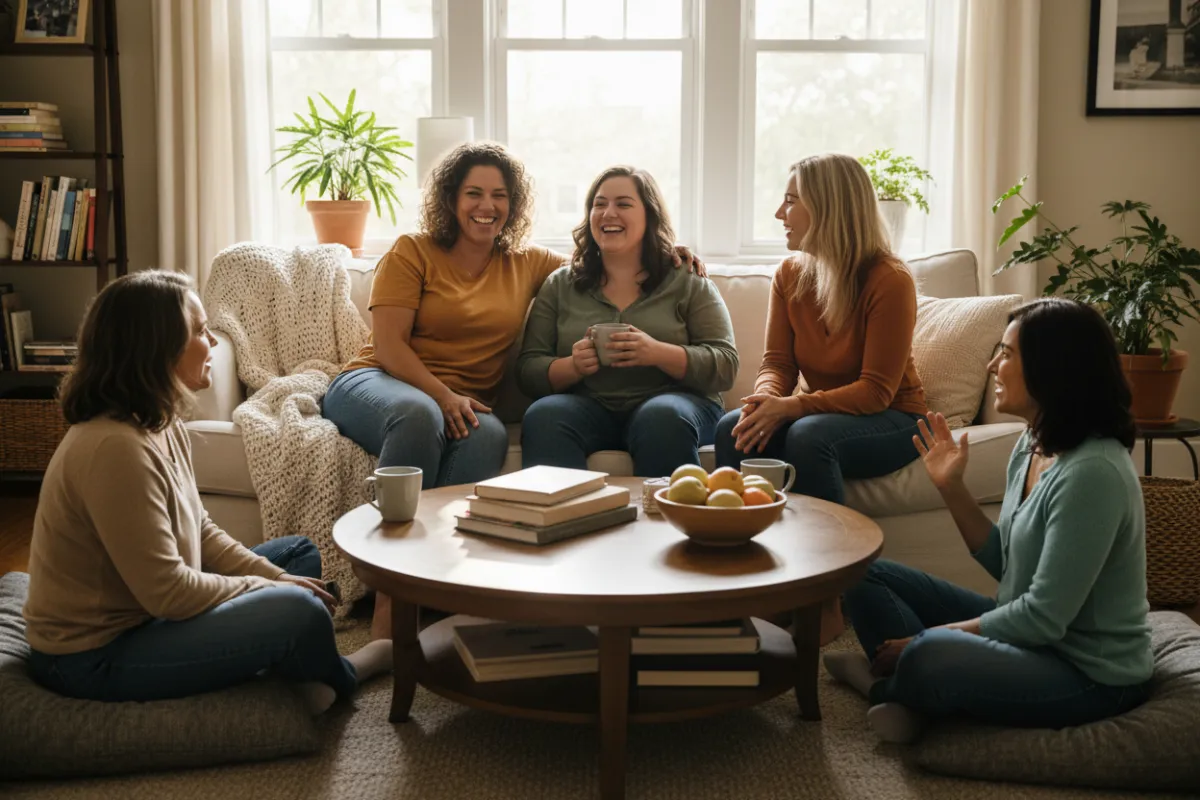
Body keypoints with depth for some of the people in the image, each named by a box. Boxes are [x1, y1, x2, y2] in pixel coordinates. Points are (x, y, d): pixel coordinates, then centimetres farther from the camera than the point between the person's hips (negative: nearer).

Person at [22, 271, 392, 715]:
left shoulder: (161, 425, 2)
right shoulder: (115, 448, -28)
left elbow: (201, 531, 10)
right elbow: (167, 591, -27)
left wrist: (277, 578, -3)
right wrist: (268, 589, -13)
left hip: (140, 610, 11)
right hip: (93, 657, -11)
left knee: (299, 553, 16)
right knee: (300, 612, -20)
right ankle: (337, 677, 13)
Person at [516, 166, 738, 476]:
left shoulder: (688, 284, 10)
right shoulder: (559, 285, 16)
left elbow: (725, 366, 1)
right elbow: (528, 371, 9)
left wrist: (658, 354, -17)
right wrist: (572, 366, -14)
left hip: (669, 401, -1)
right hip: (587, 406, 1)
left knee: (664, 419, -36)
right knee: (543, 417, -31)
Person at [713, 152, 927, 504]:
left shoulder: (890, 281, -16)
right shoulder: (789, 274, 2)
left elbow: (877, 391, -19)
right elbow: (777, 363, 0)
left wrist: (790, 407, -30)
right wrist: (767, 400, -25)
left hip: (891, 421, -5)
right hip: (822, 413, 5)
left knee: (808, 435, -35)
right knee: (732, 428, -22)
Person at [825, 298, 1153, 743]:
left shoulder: (1092, 472, -26)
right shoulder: (1032, 445, 3)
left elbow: (1045, 618, -25)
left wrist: (926, 639, -18)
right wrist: (951, 487, 0)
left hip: (1090, 674, -9)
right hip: (1026, 634, 9)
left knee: (929, 657, -35)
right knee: (869, 577, 7)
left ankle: (890, 687, -2)